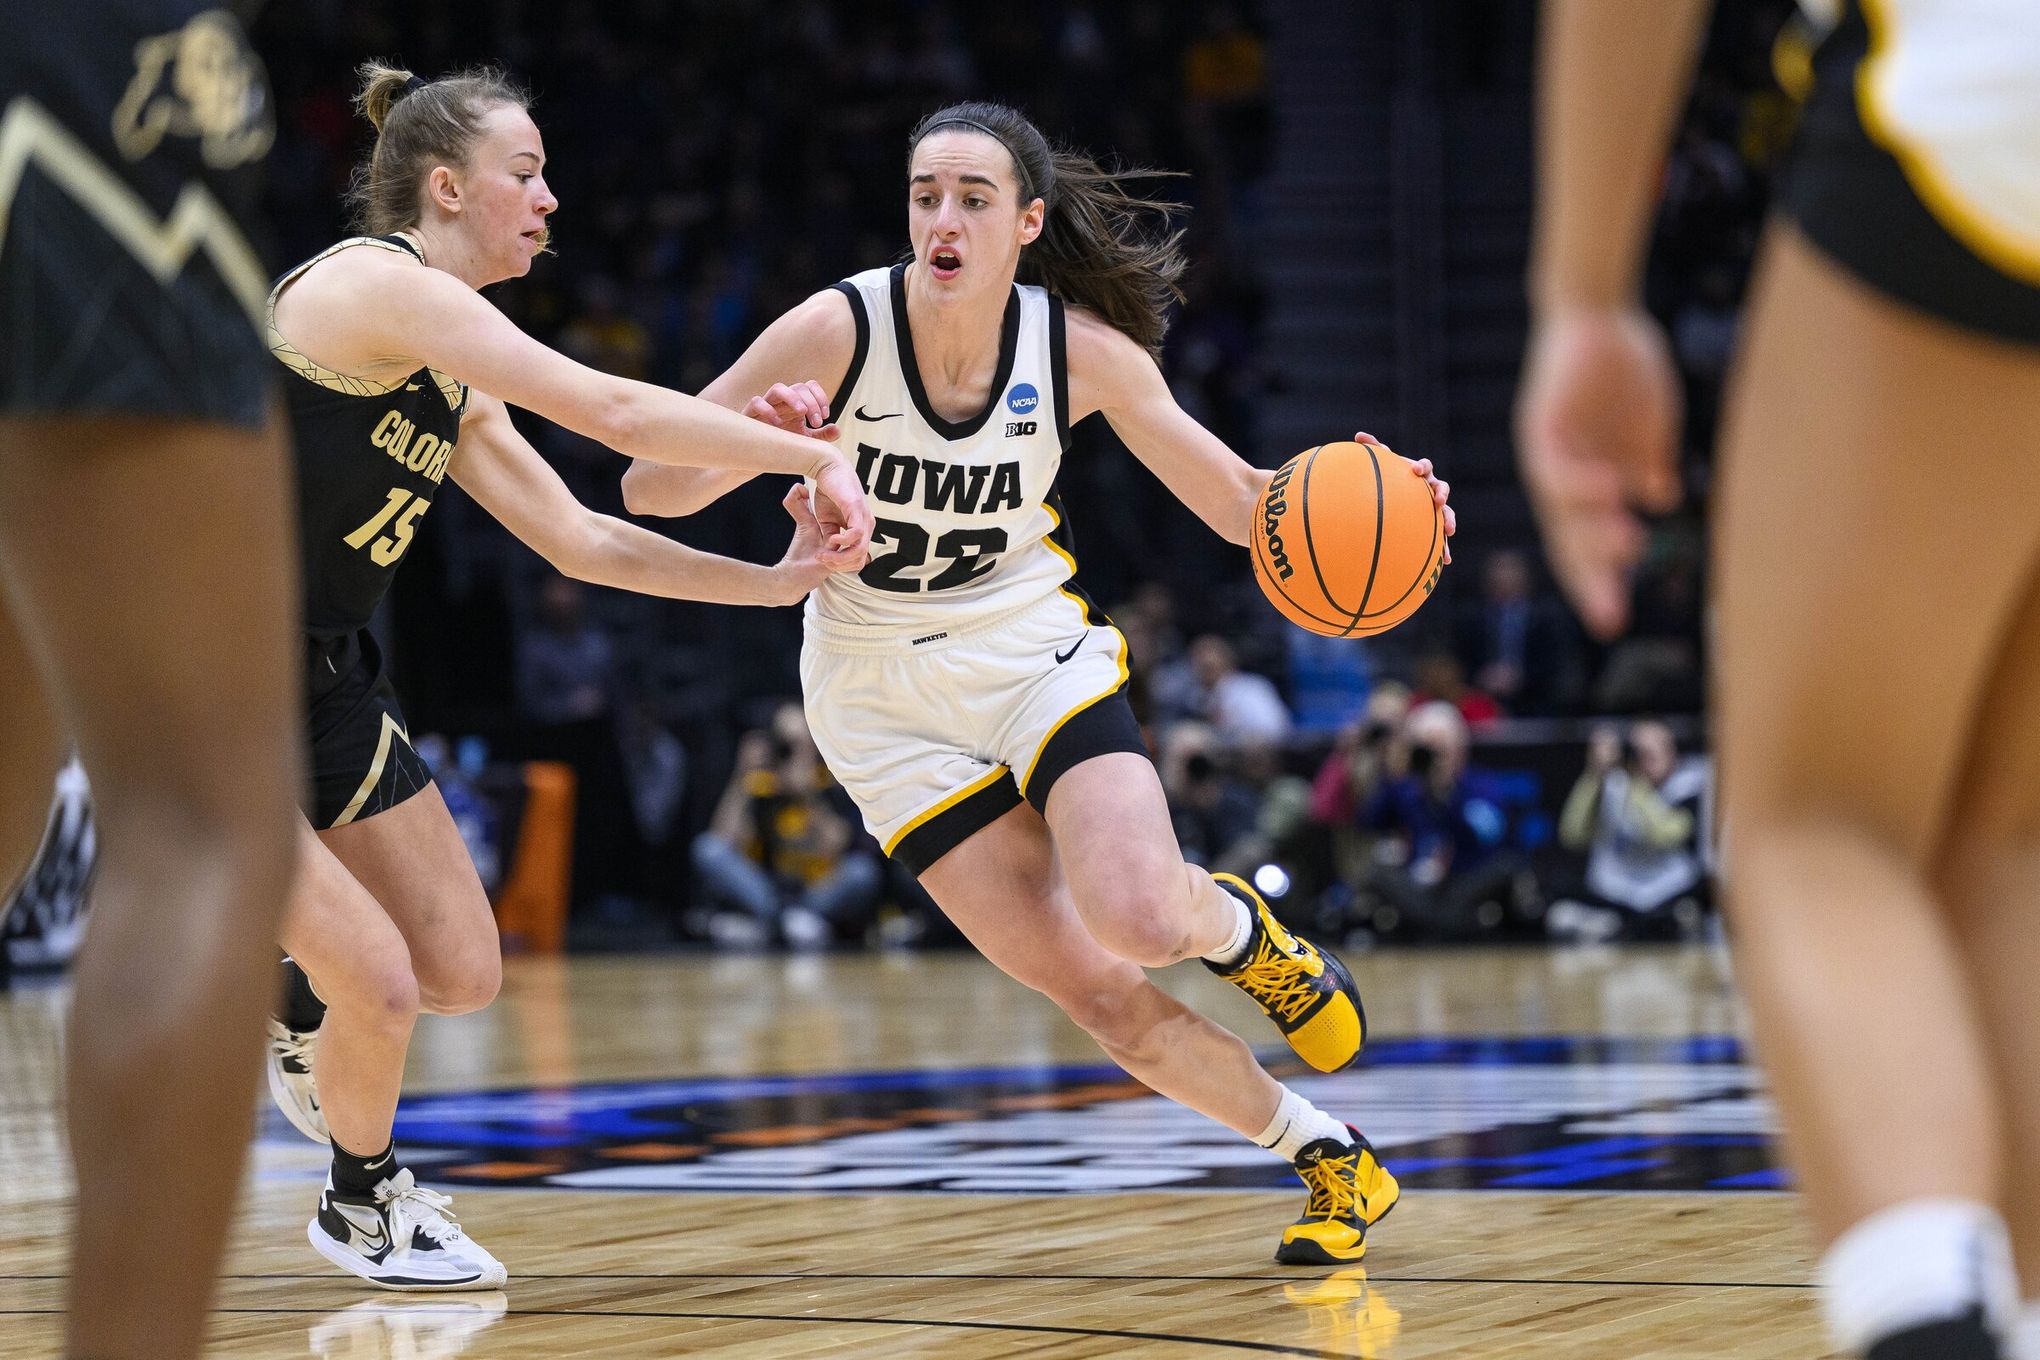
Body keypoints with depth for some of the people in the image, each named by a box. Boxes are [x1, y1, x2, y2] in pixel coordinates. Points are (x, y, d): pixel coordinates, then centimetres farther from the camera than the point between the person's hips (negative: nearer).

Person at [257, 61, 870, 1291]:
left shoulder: (452, 378, 11)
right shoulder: (379, 286, -18)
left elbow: (579, 538, 13)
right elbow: (617, 415, -23)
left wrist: (776, 580, 6)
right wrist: (816, 457, -16)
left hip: (325, 684, 9)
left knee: (461, 973, 8)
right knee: (379, 984, -11)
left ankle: (301, 1017, 38)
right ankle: (363, 1202, 17)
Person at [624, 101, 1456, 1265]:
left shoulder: (1084, 350, -13)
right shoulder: (840, 330, -18)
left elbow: (1241, 501, -3)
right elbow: (650, 489, -16)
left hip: (1034, 655, 0)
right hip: (887, 707, 0)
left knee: (1138, 918, -28)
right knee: (1104, 1001, -9)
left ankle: (1239, 924, 10)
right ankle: (1331, 1158, 13)